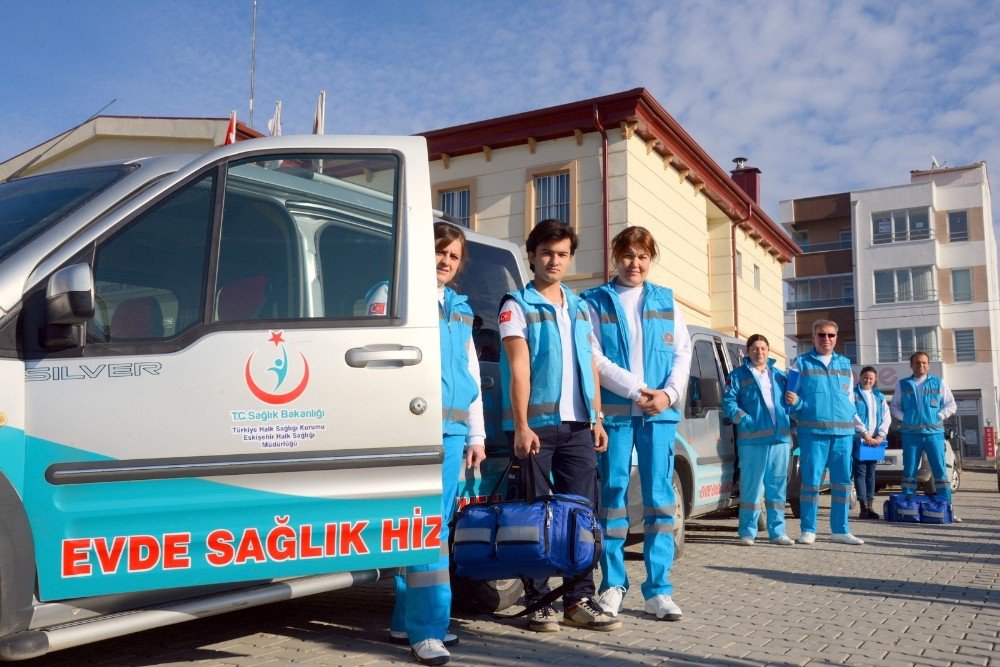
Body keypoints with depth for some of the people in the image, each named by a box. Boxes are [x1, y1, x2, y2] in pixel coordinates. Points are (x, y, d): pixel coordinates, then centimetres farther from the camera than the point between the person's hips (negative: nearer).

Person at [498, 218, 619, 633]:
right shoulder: (517, 305, 2)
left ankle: (580, 599, 9)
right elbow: (519, 367, -7)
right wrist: (521, 426, -14)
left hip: (578, 426, 5)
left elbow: (591, 366, 18)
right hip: (536, 425, -4)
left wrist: (597, 419, 10)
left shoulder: (580, 308, 18)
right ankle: (538, 602, 7)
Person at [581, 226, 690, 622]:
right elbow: (594, 358, -4)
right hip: (614, 412, -2)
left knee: (660, 499, 0)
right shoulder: (596, 302, 7)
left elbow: (683, 353, 9)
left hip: (660, 412, 2)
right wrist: (636, 390, -12)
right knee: (613, 498, 1)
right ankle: (613, 585, 11)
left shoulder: (665, 302, 15)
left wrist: (668, 393, -8)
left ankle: (658, 590, 7)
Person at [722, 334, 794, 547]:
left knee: (777, 487, 8)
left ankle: (777, 532, 15)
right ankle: (747, 532, 5)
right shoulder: (738, 375, 6)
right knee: (751, 487, -3)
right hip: (752, 440, -4)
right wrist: (743, 419, -17)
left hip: (780, 438, 4)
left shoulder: (779, 376, 19)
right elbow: (729, 402, -2)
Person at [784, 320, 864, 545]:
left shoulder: (844, 364, 18)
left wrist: (851, 417, 8)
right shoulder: (801, 363, 6)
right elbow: (791, 396, 4)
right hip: (812, 431, -4)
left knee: (842, 481, 5)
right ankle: (808, 530, 3)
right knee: (811, 480, -5)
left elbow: (850, 397, 23)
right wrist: (794, 402, -17)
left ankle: (840, 530, 14)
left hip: (843, 432, 4)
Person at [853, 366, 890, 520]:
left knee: (871, 472, 7)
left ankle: (870, 505, 9)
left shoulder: (880, 396, 16)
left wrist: (880, 435, -6)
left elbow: (887, 417, 9)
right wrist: (865, 434, -16)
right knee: (860, 471, -6)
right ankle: (864, 506, -9)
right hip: (859, 439, -5)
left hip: (875, 440, 5)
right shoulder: (853, 394, 1)